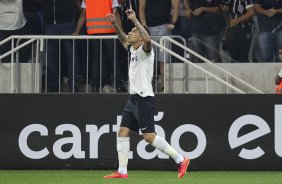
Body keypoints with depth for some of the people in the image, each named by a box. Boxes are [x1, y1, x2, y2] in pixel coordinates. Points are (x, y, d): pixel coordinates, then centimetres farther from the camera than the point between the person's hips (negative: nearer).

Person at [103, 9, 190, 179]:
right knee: (122, 132, 4)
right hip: (133, 99, 9)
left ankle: (180, 159, -3)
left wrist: (134, 20, -30)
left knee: (149, 136, -11)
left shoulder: (145, 50, -11)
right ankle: (122, 171, 5)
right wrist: (115, 23, 24)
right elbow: (123, 39, 35)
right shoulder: (133, 50, 15)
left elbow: (148, 39, -34)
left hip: (144, 99, -9)